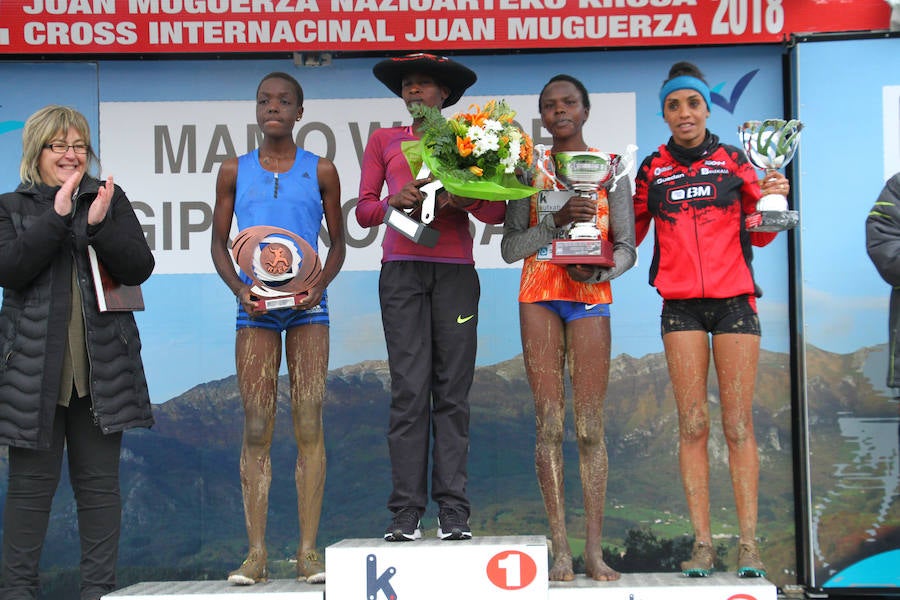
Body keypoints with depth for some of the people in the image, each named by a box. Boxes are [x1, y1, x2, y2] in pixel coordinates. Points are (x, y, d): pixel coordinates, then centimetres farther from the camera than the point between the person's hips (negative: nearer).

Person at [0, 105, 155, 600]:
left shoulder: (111, 199, 10)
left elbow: (139, 267, -1)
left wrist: (99, 224, -17)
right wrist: (58, 215, -17)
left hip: (102, 367, 2)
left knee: (99, 481, 6)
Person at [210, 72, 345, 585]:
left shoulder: (320, 171, 7)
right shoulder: (235, 172, 9)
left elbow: (338, 242, 10)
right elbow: (219, 242, 12)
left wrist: (319, 286, -8)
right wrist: (239, 288, -6)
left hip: (307, 306, 0)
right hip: (255, 307, 1)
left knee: (309, 424, -4)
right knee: (256, 427, -3)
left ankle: (309, 549, 1)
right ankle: (257, 551, 0)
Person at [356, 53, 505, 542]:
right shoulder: (384, 141, 18)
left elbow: (498, 212, 6)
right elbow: (363, 209, 11)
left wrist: (466, 199, -14)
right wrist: (395, 201, -9)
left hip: (455, 269, 0)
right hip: (401, 270, 0)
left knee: (452, 390, -3)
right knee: (409, 389, -6)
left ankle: (453, 510, -1)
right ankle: (406, 511, -5)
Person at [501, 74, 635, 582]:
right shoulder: (529, 169, 9)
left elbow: (626, 248, 5)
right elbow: (510, 246, 3)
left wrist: (598, 270, -16)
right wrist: (556, 220, -13)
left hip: (591, 296, 0)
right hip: (540, 296, 1)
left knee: (590, 426, -4)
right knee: (549, 421, -4)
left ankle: (595, 549, 0)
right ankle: (561, 548, -1)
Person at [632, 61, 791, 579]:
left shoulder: (734, 161, 8)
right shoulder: (652, 169, 10)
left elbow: (760, 235, 9)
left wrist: (774, 201, -9)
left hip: (734, 299, -1)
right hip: (681, 304, 1)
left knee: (739, 424, -4)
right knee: (693, 425, -3)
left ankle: (749, 543, 0)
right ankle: (702, 542, 2)